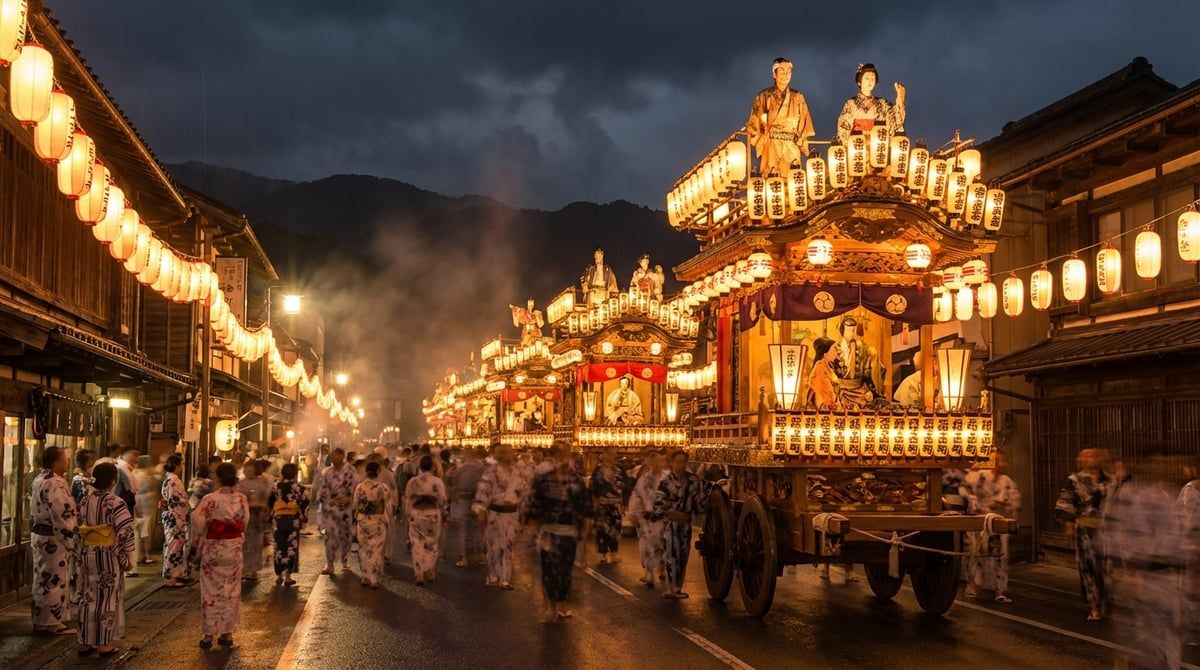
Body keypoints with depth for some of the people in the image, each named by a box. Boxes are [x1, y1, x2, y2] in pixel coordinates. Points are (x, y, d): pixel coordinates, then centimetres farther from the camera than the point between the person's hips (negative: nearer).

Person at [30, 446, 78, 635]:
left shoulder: (39, 480, 11)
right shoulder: (56, 484, -22)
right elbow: (62, 516, -24)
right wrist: (73, 541, -18)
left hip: (40, 535, 10)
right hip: (54, 539, -10)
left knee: (43, 579, 16)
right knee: (55, 580, -1)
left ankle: (40, 620, 23)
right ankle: (52, 622, 6)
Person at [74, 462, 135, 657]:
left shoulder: (85, 501, 4)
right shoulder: (115, 503, -16)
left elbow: (79, 529, 12)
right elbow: (126, 532, -18)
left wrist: (85, 549, 19)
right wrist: (126, 557, -8)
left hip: (87, 555, 6)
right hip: (109, 556, -6)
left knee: (87, 598, 13)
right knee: (107, 599, 3)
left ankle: (85, 642, 18)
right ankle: (104, 644, 8)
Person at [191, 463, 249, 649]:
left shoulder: (210, 499, -16)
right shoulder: (242, 499, -7)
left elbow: (197, 521, -16)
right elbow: (245, 522, 0)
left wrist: (198, 542, -1)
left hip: (213, 548, -3)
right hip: (234, 548, 3)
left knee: (211, 591, 7)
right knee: (232, 591, 12)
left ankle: (209, 635, 10)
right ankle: (227, 633, 15)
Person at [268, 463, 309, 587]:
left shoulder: (276, 486, 0)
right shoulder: (298, 487, -6)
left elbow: (269, 503, 7)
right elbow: (305, 504, -7)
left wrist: (271, 516, 21)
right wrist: (304, 519, 2)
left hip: (278, 519, 2)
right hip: (293, 520, -2)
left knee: (279, 547, 11)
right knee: (291, 547, 4)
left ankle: (279, 575, 14)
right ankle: (287, 576, 1)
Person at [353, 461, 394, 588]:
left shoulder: (359, 487, -5)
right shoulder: (382, 487, -14)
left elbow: (355, 505, 4)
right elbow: (391, 504, -9)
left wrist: (355, 519, 18)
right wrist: (387, 515, 10)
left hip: (362, 520, 3)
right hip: (377, 521, -3)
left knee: (364, 549, 15)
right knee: (376, 550, 5)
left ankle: (365, 577, 21)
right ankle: (374, 580, 7)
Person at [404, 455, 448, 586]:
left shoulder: (412, 482, -5)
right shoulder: (437, 482, -9)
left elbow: (407, 499, 1)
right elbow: (442, 500, -5)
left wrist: (407, 514, 11)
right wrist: (443, 513, 11)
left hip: (416, 515, 0)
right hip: (433, 515, 0)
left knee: (418, 545, 5)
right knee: (431, 545, 15)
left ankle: (419, 576, 2)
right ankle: (430, 573, 23)